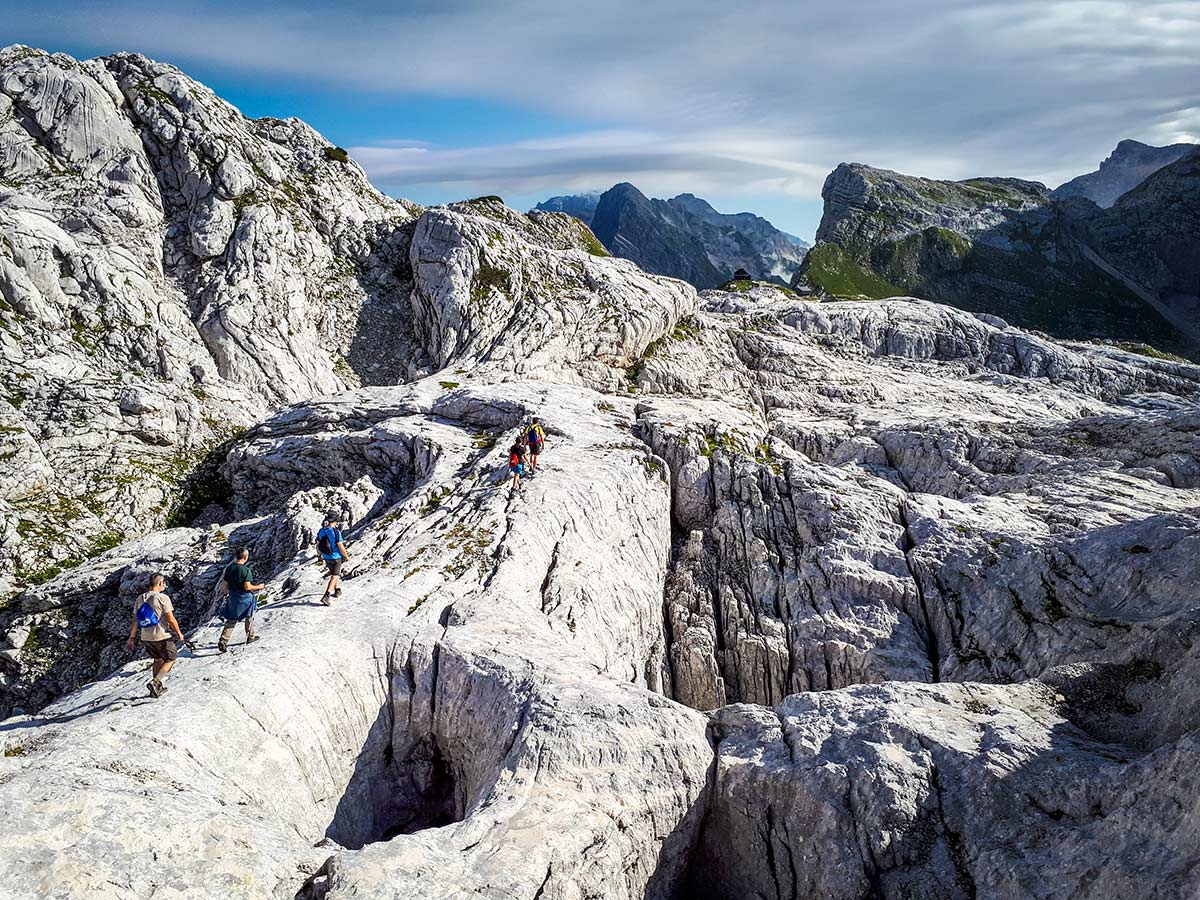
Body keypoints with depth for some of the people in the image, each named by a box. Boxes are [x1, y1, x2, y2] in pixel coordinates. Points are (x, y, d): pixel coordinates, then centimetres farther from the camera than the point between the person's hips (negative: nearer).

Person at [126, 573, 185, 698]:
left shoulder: (140, 599, 6)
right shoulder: (162, 598, -14)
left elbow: (135, 621, 10)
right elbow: (171, 619, -14)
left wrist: (131, 638, 16)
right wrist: (179, 633, -1)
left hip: (145, 638, 7)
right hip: (161, 636, -7)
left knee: (158, 659, 25)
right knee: (170, 658, 12)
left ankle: (158, 687, 26)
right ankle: (155, 682, -4)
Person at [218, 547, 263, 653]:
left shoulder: (229, 568, -2)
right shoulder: (246, 570, -20)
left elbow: (224, 585, 3)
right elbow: (247, 587, -22)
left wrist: (225, 593, 22)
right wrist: (258, 587, -6)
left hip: (232, 597, 5)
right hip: (245, 598, -5)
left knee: (231, 621, 11)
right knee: (249, 617, 19)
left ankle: (223, 641, 0)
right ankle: (250, 637, 33)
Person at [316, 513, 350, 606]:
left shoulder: (321, 531, -3)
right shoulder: (336, 532, -23)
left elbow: (318, 545, 8)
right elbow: (340, 547, -22)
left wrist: (320, 555, 25)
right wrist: (346, 556, -6)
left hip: (326, 557, 6)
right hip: (336, 557, -6)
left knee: (334, 574, 26)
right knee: (334, 577, 0)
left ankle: (337, 591, 38)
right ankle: (326, 596, -10)